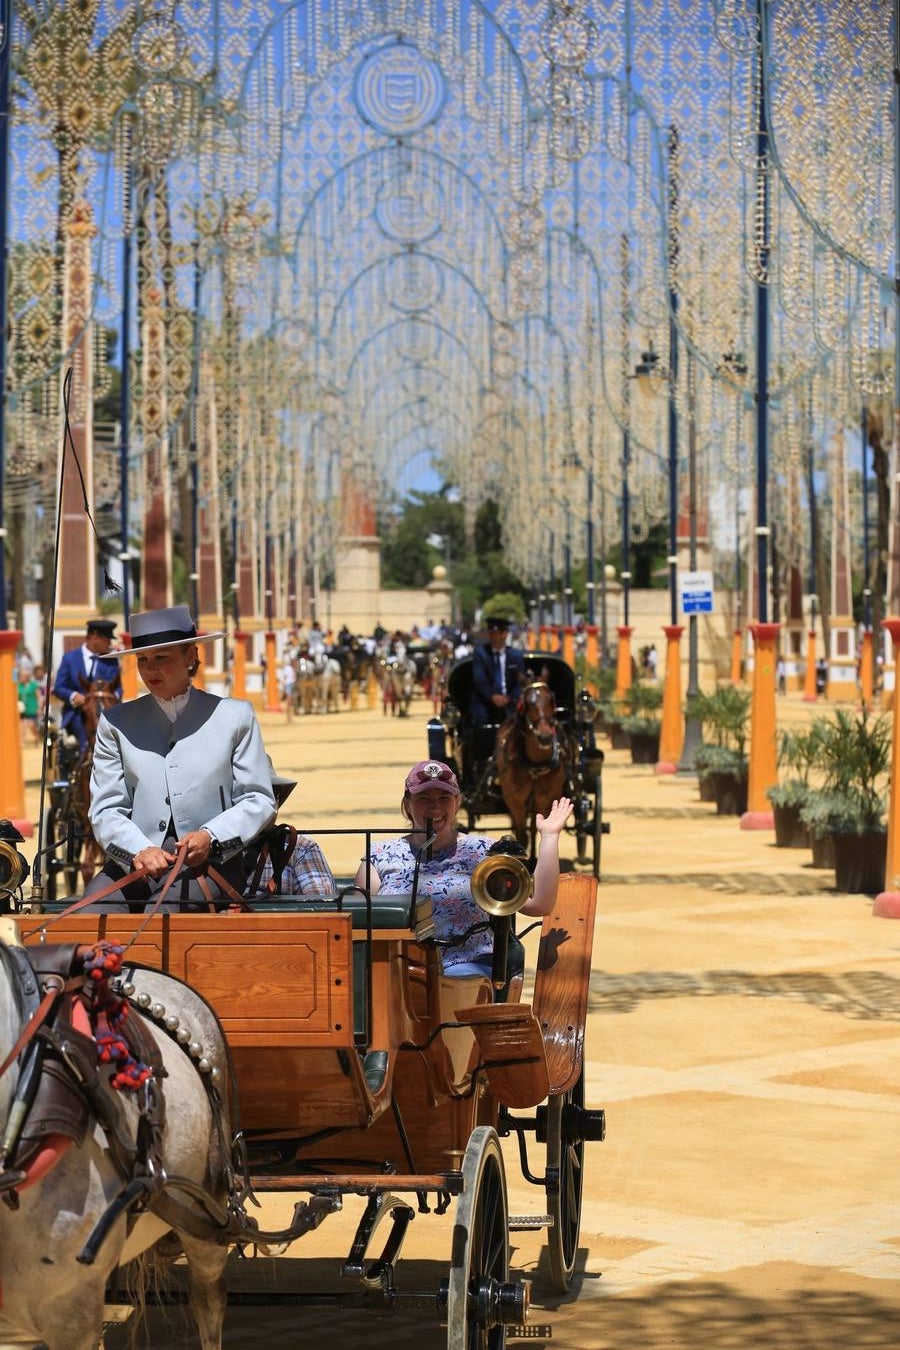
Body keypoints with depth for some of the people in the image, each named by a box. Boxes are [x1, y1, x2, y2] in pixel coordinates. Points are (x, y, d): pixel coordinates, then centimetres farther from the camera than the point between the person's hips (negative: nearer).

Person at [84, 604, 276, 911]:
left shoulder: (234, 716, 10)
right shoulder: (116, 723, 13)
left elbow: (259, 801, 7)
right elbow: (105, 809, 6)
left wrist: (210, 836, -13)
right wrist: (139, 850, -16)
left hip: (210, 864, -2)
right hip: (132, 861, 2)